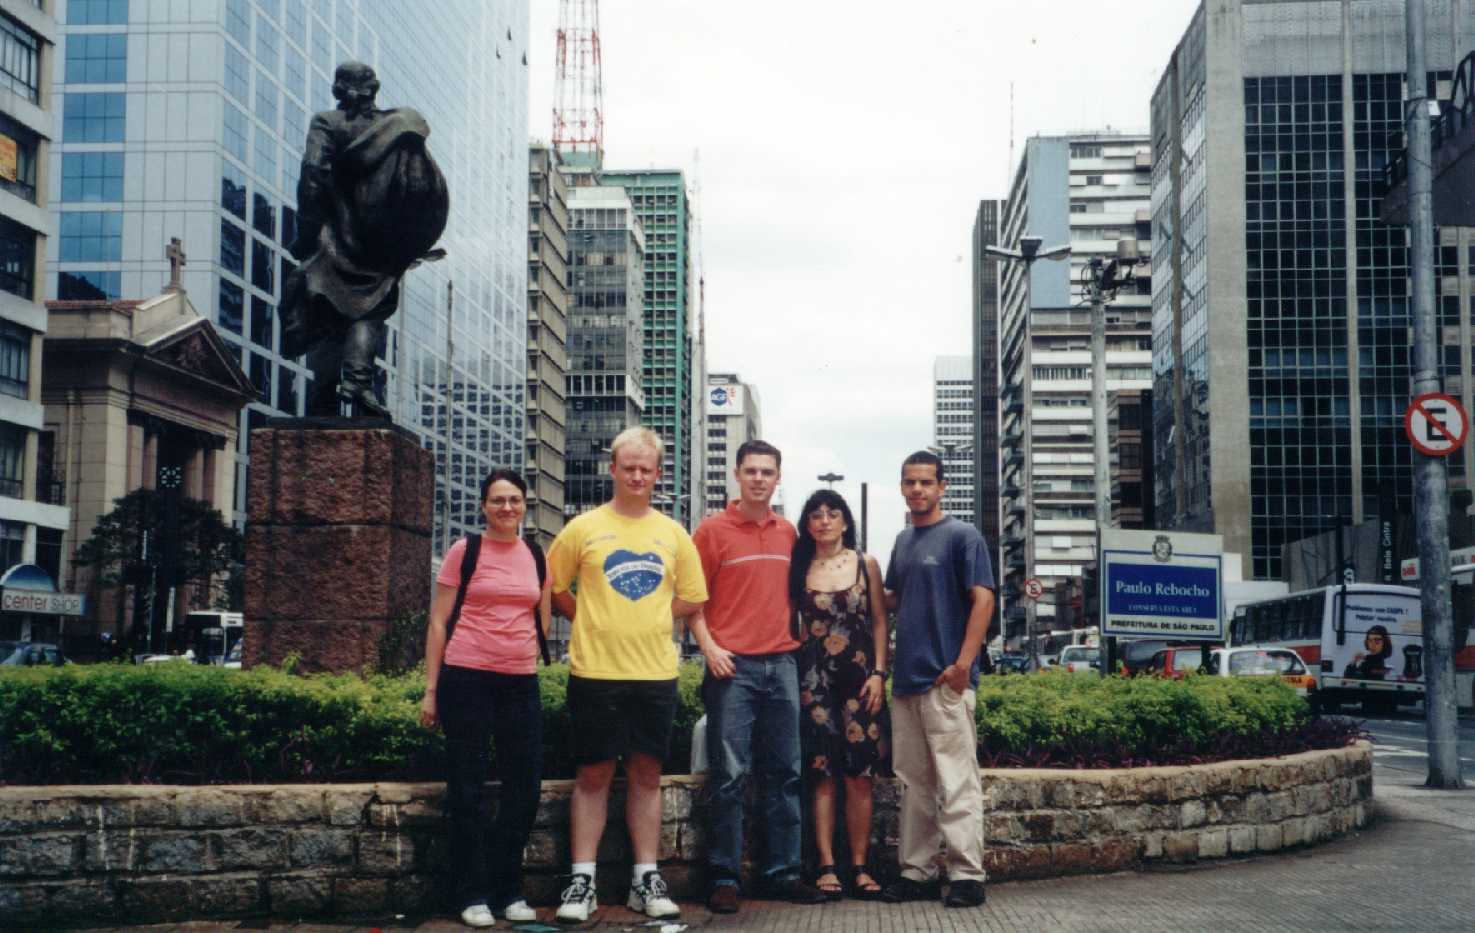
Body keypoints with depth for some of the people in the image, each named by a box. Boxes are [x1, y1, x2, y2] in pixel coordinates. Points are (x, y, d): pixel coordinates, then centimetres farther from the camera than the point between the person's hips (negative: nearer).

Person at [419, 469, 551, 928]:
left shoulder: (536, 558, 10)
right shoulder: (465, 551, -1)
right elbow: (438, 622, 0)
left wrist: (529, 661, 9)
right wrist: (431, 688, -4)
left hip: (521, 683, 4)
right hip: (467, 678, -4)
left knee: (526, 785, 5)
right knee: (468, 790, 2)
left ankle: (508, 891, 19)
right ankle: (473, 896, 10)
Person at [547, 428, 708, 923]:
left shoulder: (673, 534, 8)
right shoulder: (584, 528, 2)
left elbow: (691, 599, 13)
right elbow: (554, 588, 7)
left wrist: (646, 619, 5)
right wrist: (597, 622, 2)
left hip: (656, 673, 2)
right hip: (596, 672, -2)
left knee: (647, 774, 8)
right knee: (593, 775, 2)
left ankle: (646, 880, 15)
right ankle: (582, 882, 7)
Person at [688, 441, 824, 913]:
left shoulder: (787, 532, 12)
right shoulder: (713, 530, -1)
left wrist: (799, 639, 11)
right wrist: (709, 646, -13)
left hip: (782, 663, 5)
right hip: (733, 665, -5)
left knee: (784, 773, 8)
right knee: (729, 775, -5)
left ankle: (781, 871, 17)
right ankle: (723, 877, 2)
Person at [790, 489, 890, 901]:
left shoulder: (866, 565, 7)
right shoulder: (800, 568, 8)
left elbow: (879, 622, 6)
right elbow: (791, 622, 10)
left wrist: (878, 673, -3)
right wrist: (793, 675, 1)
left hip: (859, 678, 0)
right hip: (814, 679, 0)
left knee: (859, 774, -1)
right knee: (822, 773, -1)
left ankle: (859, 867, 5)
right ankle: (827, 866, 2)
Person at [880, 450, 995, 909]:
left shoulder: (962, 536, -4)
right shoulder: (903, 540, 17)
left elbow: (983, 600, -11)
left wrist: (963, 663, -19)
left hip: (946, 680, -7)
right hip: (906, 678, 8)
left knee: (956, 780, -6)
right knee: (914, 781, 11)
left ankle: (967, 875, -3)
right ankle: (918, 871, 18)